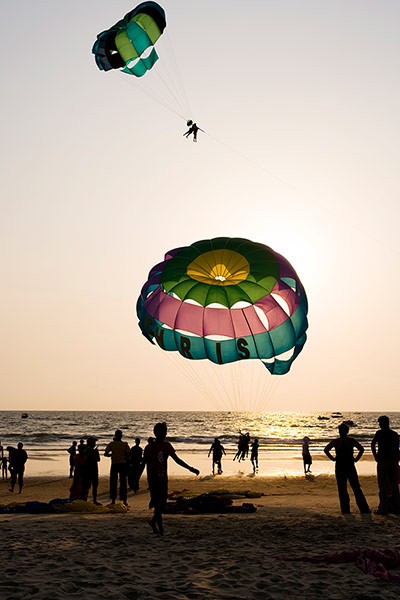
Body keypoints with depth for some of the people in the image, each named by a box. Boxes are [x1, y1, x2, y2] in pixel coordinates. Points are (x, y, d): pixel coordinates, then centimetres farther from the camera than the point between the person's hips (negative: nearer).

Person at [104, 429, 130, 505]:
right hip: (123, 464, 1)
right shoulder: (125, 444, -2)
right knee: (123, 483, 6)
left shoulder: (111, 444, -2)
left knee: (113, 483, 7)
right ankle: (124, 500, 4)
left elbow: (105, 454, -3)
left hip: (114, 464, 0)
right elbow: (128, 454, -5)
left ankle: (113, 500, 5)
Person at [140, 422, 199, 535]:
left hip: (163, 479, 4)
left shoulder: (167, 446, 6)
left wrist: (190, 468, 3)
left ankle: (153, 521, 24)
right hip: (153, 478, -4)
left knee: (162, 502, 5)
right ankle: (160, 526, 1)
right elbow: (143, 464, -1)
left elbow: (177, 459, 9)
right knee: (157, 502, -8)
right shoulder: (149, 447, -5)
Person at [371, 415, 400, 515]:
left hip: (382, 461, -4)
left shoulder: (379, 433, -5)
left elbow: (373, 445, -13)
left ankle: (383, 508, -2)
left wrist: (375, 456, -4)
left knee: (383, 486, -1)